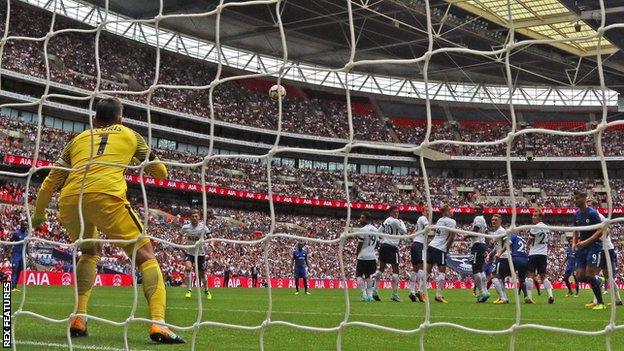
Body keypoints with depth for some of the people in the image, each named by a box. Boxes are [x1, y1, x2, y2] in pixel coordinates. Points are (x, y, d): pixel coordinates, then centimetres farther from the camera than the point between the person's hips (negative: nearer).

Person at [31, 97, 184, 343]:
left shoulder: (79, 138, 31)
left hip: (69, 200, 4)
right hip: (105, 196, -4)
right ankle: (158, 324, -16)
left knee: (90, 253, 30)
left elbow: (50, 182, 32)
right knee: (145, 256, 4)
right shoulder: (129, 134, 25)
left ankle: (78, 319, 16)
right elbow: (160, 172, 32)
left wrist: (39, 213, 45)